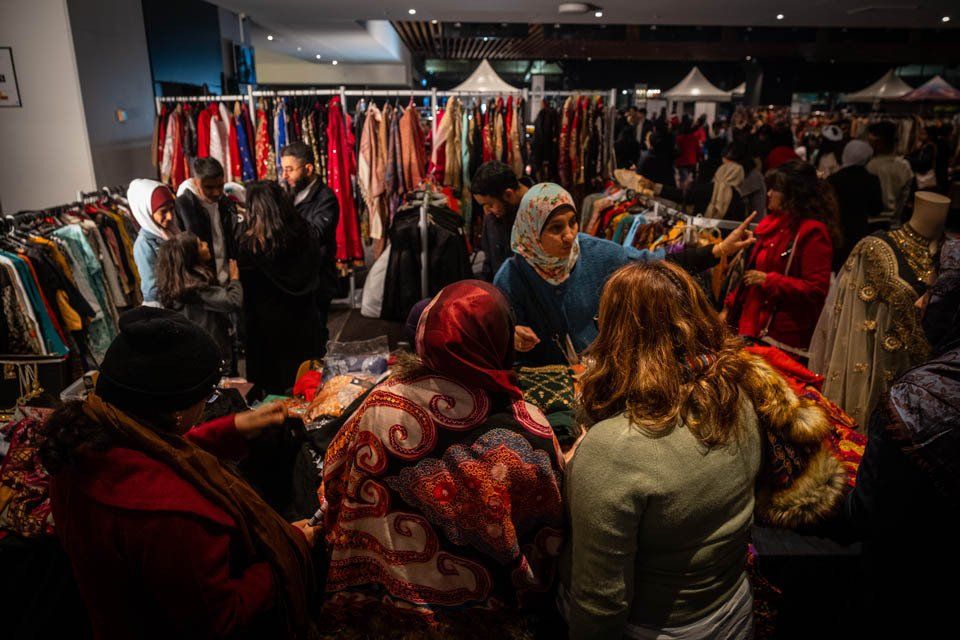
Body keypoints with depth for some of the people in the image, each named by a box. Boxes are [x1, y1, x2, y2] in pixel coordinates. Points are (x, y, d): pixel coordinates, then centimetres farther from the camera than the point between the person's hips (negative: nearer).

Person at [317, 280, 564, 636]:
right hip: (483, 619, 0)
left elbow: (335, 488, -4)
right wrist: (529, 600, 9)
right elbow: (546, 539, -10)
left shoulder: (383, 404, -21)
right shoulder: (532, 430, -24)